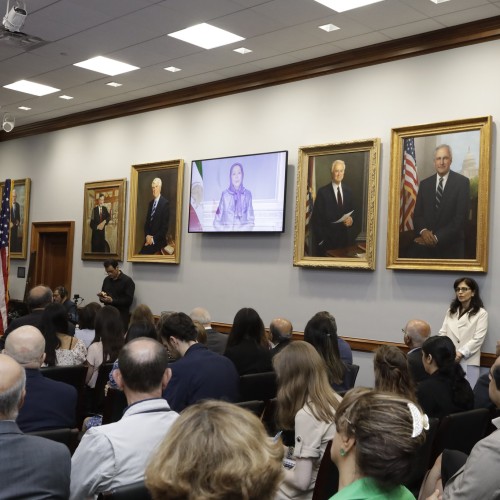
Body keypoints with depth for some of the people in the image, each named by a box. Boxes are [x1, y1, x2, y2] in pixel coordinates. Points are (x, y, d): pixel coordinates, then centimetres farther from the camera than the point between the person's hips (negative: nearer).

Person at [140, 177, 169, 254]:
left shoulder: (165, 203, -9)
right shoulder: (151, 203, 15)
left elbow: (165, 226, -13)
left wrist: (154, 239, -13)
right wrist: (147, 236, -1)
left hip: (158, 242, -6)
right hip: (148, 240, 6)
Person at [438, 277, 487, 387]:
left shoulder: (481, 313, 0)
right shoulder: (451, 311, 17)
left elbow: (478, 339, -8)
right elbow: (443, 332, 9)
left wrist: (460, 354, -17)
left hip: (468, 361, -4)